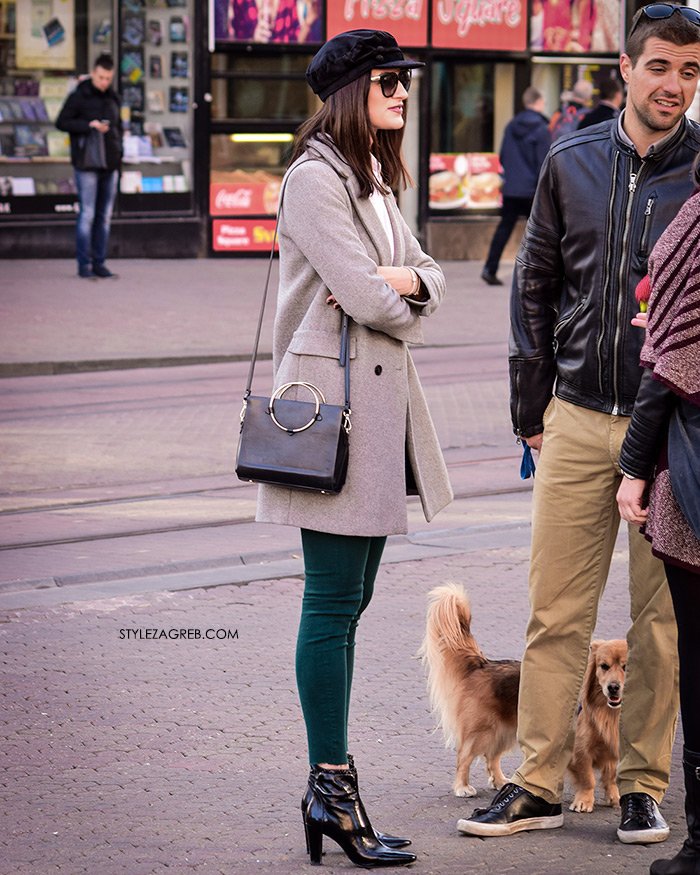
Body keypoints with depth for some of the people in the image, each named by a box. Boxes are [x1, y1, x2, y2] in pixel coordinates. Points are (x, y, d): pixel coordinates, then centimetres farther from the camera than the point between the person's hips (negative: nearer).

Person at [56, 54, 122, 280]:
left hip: (109, 166, 5)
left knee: (105, 216, 5)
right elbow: (61, 123, -5)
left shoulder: (113, 99, 13)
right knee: (87, 214, -6)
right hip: (87, 165, -5)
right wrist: (88, 124, -16)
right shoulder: (78, 97, -2)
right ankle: (84, 265, -1)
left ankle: (99, 263, 11)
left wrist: (118, 157, 15)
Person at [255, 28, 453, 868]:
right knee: (334, 601, -6)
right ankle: (331, 791, -2)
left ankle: (329, 782, 16)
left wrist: (403, 281, -7)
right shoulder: (316, 177, -12)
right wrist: (395, 301, 4)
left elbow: (425, 279, 15)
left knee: (347, 599, 11)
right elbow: (366, 301, -18)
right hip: (335, 397, -9)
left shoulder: (373, 177, 18)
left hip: (380, 394, 10)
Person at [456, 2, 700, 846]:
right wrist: (530, 402, 10)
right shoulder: (573, 162, 5)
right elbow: (535, 280, 13)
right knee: (555, 612, 4)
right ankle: (536, 784, 13)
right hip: (579, 422, 2)